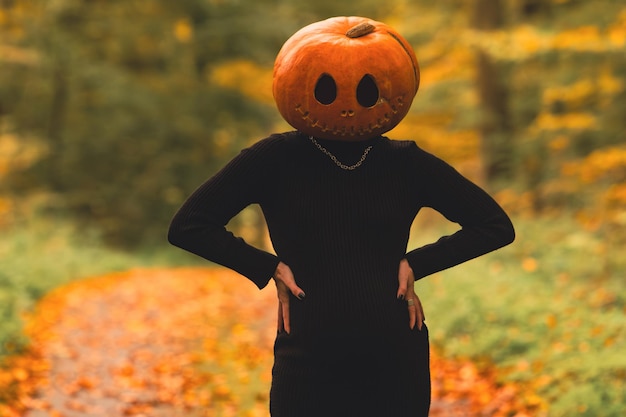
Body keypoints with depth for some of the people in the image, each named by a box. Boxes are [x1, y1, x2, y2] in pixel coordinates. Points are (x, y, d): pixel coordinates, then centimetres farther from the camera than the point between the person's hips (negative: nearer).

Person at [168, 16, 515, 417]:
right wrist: (270, 268, -8)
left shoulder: (405, 163, 4)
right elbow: (187, 226, -1)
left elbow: (497, 226, 8)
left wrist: (416, 263, -2)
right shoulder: (278, 159, -1)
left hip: (397, 366, 2)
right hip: (308, 369, -1)